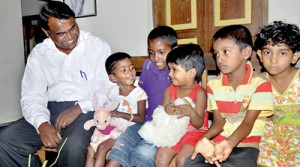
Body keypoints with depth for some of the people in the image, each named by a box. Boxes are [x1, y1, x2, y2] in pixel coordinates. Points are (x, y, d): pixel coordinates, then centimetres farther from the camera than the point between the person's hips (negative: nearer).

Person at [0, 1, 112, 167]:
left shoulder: (97, 46, -1)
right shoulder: (38, 54, 8)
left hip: (86, 110, -3)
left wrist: (78, 108, -19)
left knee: (72, 145, -35)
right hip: (50, 111, 4)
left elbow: (109, 88, -6)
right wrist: (42, 124, -18)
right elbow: (31, 96, 2)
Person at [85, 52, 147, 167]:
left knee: (102, 147, -20)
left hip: (127, 131, -5)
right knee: (90, 148, -8)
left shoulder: (139, 93, -12)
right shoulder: (112, 91, 3)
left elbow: (140, 118, -15)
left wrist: (120, 114, -23)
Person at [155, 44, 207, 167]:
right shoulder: (169, 90, 2)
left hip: (193, 133, -4)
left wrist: (191, 113, -33)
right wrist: (166, 110, -19)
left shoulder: (199, 93, -12)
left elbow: (199, 124, -12)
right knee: (161, 157, -15)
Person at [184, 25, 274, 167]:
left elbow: (248, 123, -12)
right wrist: (205, 139, -22)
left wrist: (230, 143, -32)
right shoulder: (213, 85, 6)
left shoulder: (260, 84, -6)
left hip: (247, 144, -3)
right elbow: (218, 122, 0)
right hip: (218, 142, 3)